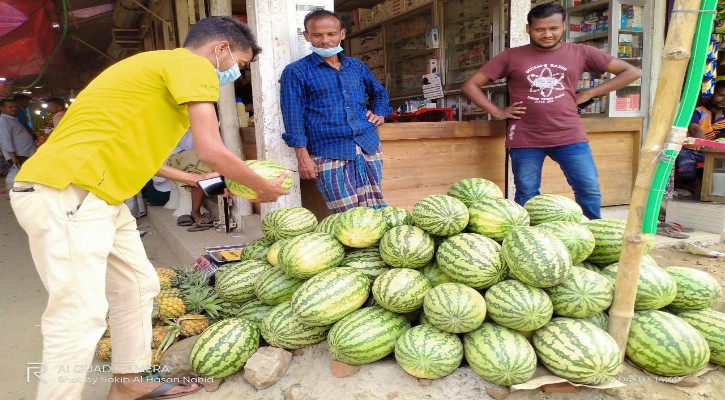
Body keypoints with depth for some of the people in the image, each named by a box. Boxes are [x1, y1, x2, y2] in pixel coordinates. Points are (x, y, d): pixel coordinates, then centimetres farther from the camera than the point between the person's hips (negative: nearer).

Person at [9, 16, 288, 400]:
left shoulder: (160, 67, 22)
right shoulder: (192, 65, -8)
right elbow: (211, 151, -18)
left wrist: (193, 179, 27)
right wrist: (263, 187, -2)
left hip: (97, 195, 11)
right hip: (65, 193, -11)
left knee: (137, 288, 16)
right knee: (81, 315, -8)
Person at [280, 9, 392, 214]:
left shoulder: (356, 66, 15)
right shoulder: (296, 72, 0)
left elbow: (379, 92, 32)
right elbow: (293, 117, -4)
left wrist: (379, 113, 12)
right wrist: (303, 156, -11)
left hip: (369, 146, 5)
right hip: (329, 153, -4)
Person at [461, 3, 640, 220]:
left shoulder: (580, 53, 5)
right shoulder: (511, 57, 2)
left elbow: (631, 72, 10)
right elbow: (470, 85, 3)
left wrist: (587, 94, 2)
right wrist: (497, 112, -4)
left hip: (570, 137, 1)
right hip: (525, 140, -1)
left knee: (590, 191, 2)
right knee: (526, 197, 7)